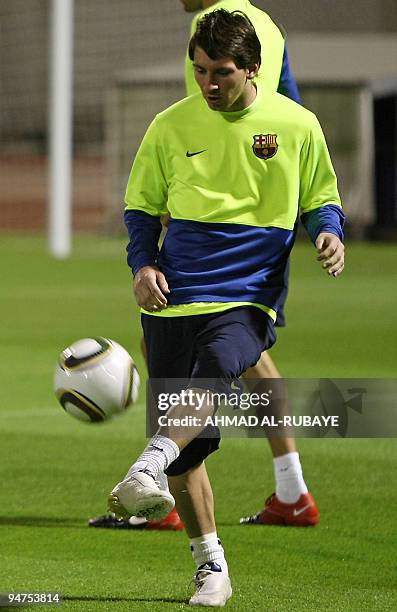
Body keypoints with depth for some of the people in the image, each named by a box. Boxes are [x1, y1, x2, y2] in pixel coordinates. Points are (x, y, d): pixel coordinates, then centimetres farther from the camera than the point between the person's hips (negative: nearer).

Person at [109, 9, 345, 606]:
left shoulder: (297, 125, 3)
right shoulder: (171, 125, 5)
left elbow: (319, 199, 15)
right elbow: (141, 206, 15)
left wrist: (328, 233, -8)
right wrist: (143, 265, -3)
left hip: (247, 298, -2)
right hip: (174, 296, 2)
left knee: (213, 374, -35)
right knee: (187, 448, 0)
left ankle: (148, 468, -51)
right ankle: (211, 567, 12)